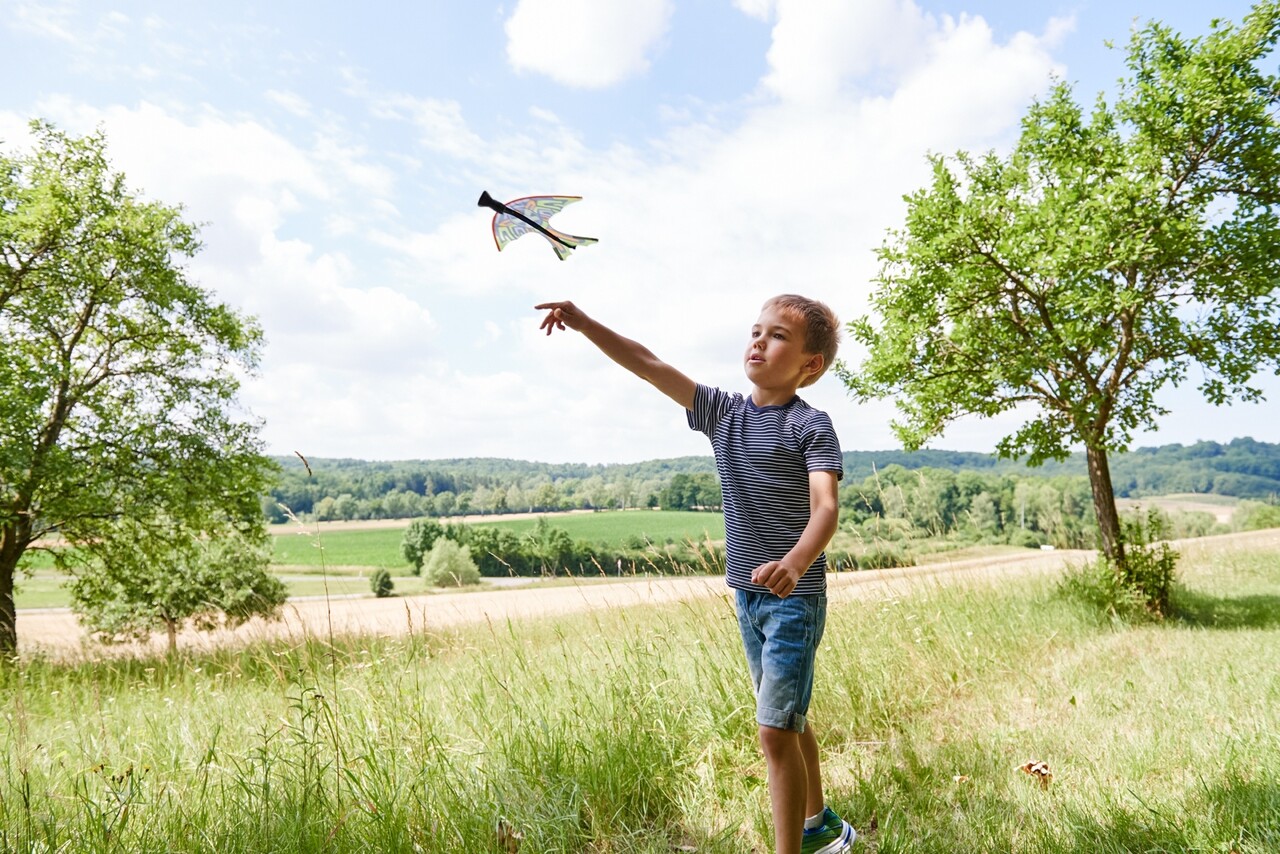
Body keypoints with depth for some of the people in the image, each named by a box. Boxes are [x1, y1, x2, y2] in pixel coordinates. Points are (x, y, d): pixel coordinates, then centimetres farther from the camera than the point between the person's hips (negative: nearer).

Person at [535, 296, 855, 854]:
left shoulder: (810, 425, -13)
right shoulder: (722, 413, 4)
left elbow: (826, 506, -27)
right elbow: (649, 366, 1)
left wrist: (794, 564, -46)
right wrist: (584, 323, -6)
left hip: (794, 597, -7)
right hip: (747, 595, 7)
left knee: (775, 729, -9)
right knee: (789, 721, 21)